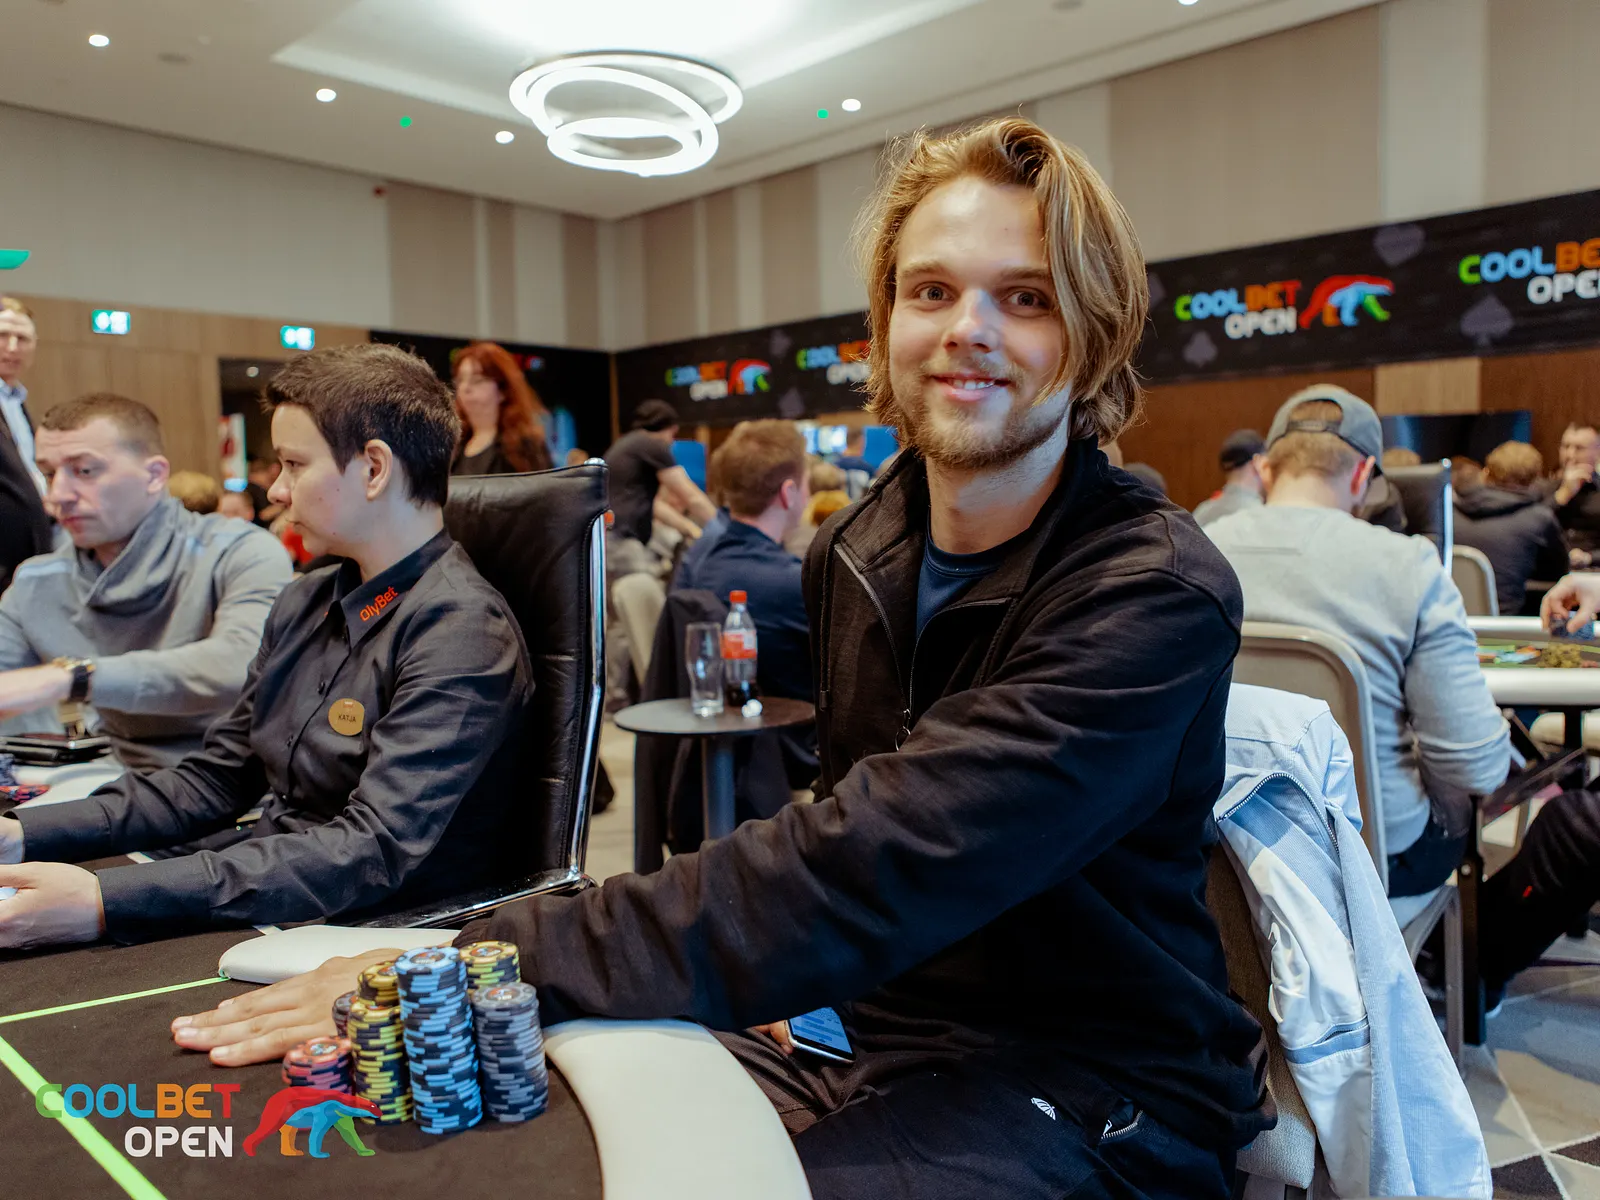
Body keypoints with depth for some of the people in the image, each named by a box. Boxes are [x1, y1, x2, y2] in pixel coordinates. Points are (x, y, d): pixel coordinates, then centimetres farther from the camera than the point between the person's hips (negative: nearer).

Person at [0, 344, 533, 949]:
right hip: (259, 907, 7)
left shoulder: (462, 633, -19)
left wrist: (106, 903, -30)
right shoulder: (305, 602, 10)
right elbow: (213, 783, 14)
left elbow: (371, 853, -26)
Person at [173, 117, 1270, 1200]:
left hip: (1083, 1103, -5)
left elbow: (865, 868, -31)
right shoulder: (858, 550, 1)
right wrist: (780, 980, -2)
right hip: (866, 1034, 5)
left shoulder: (1157, 594, -21)